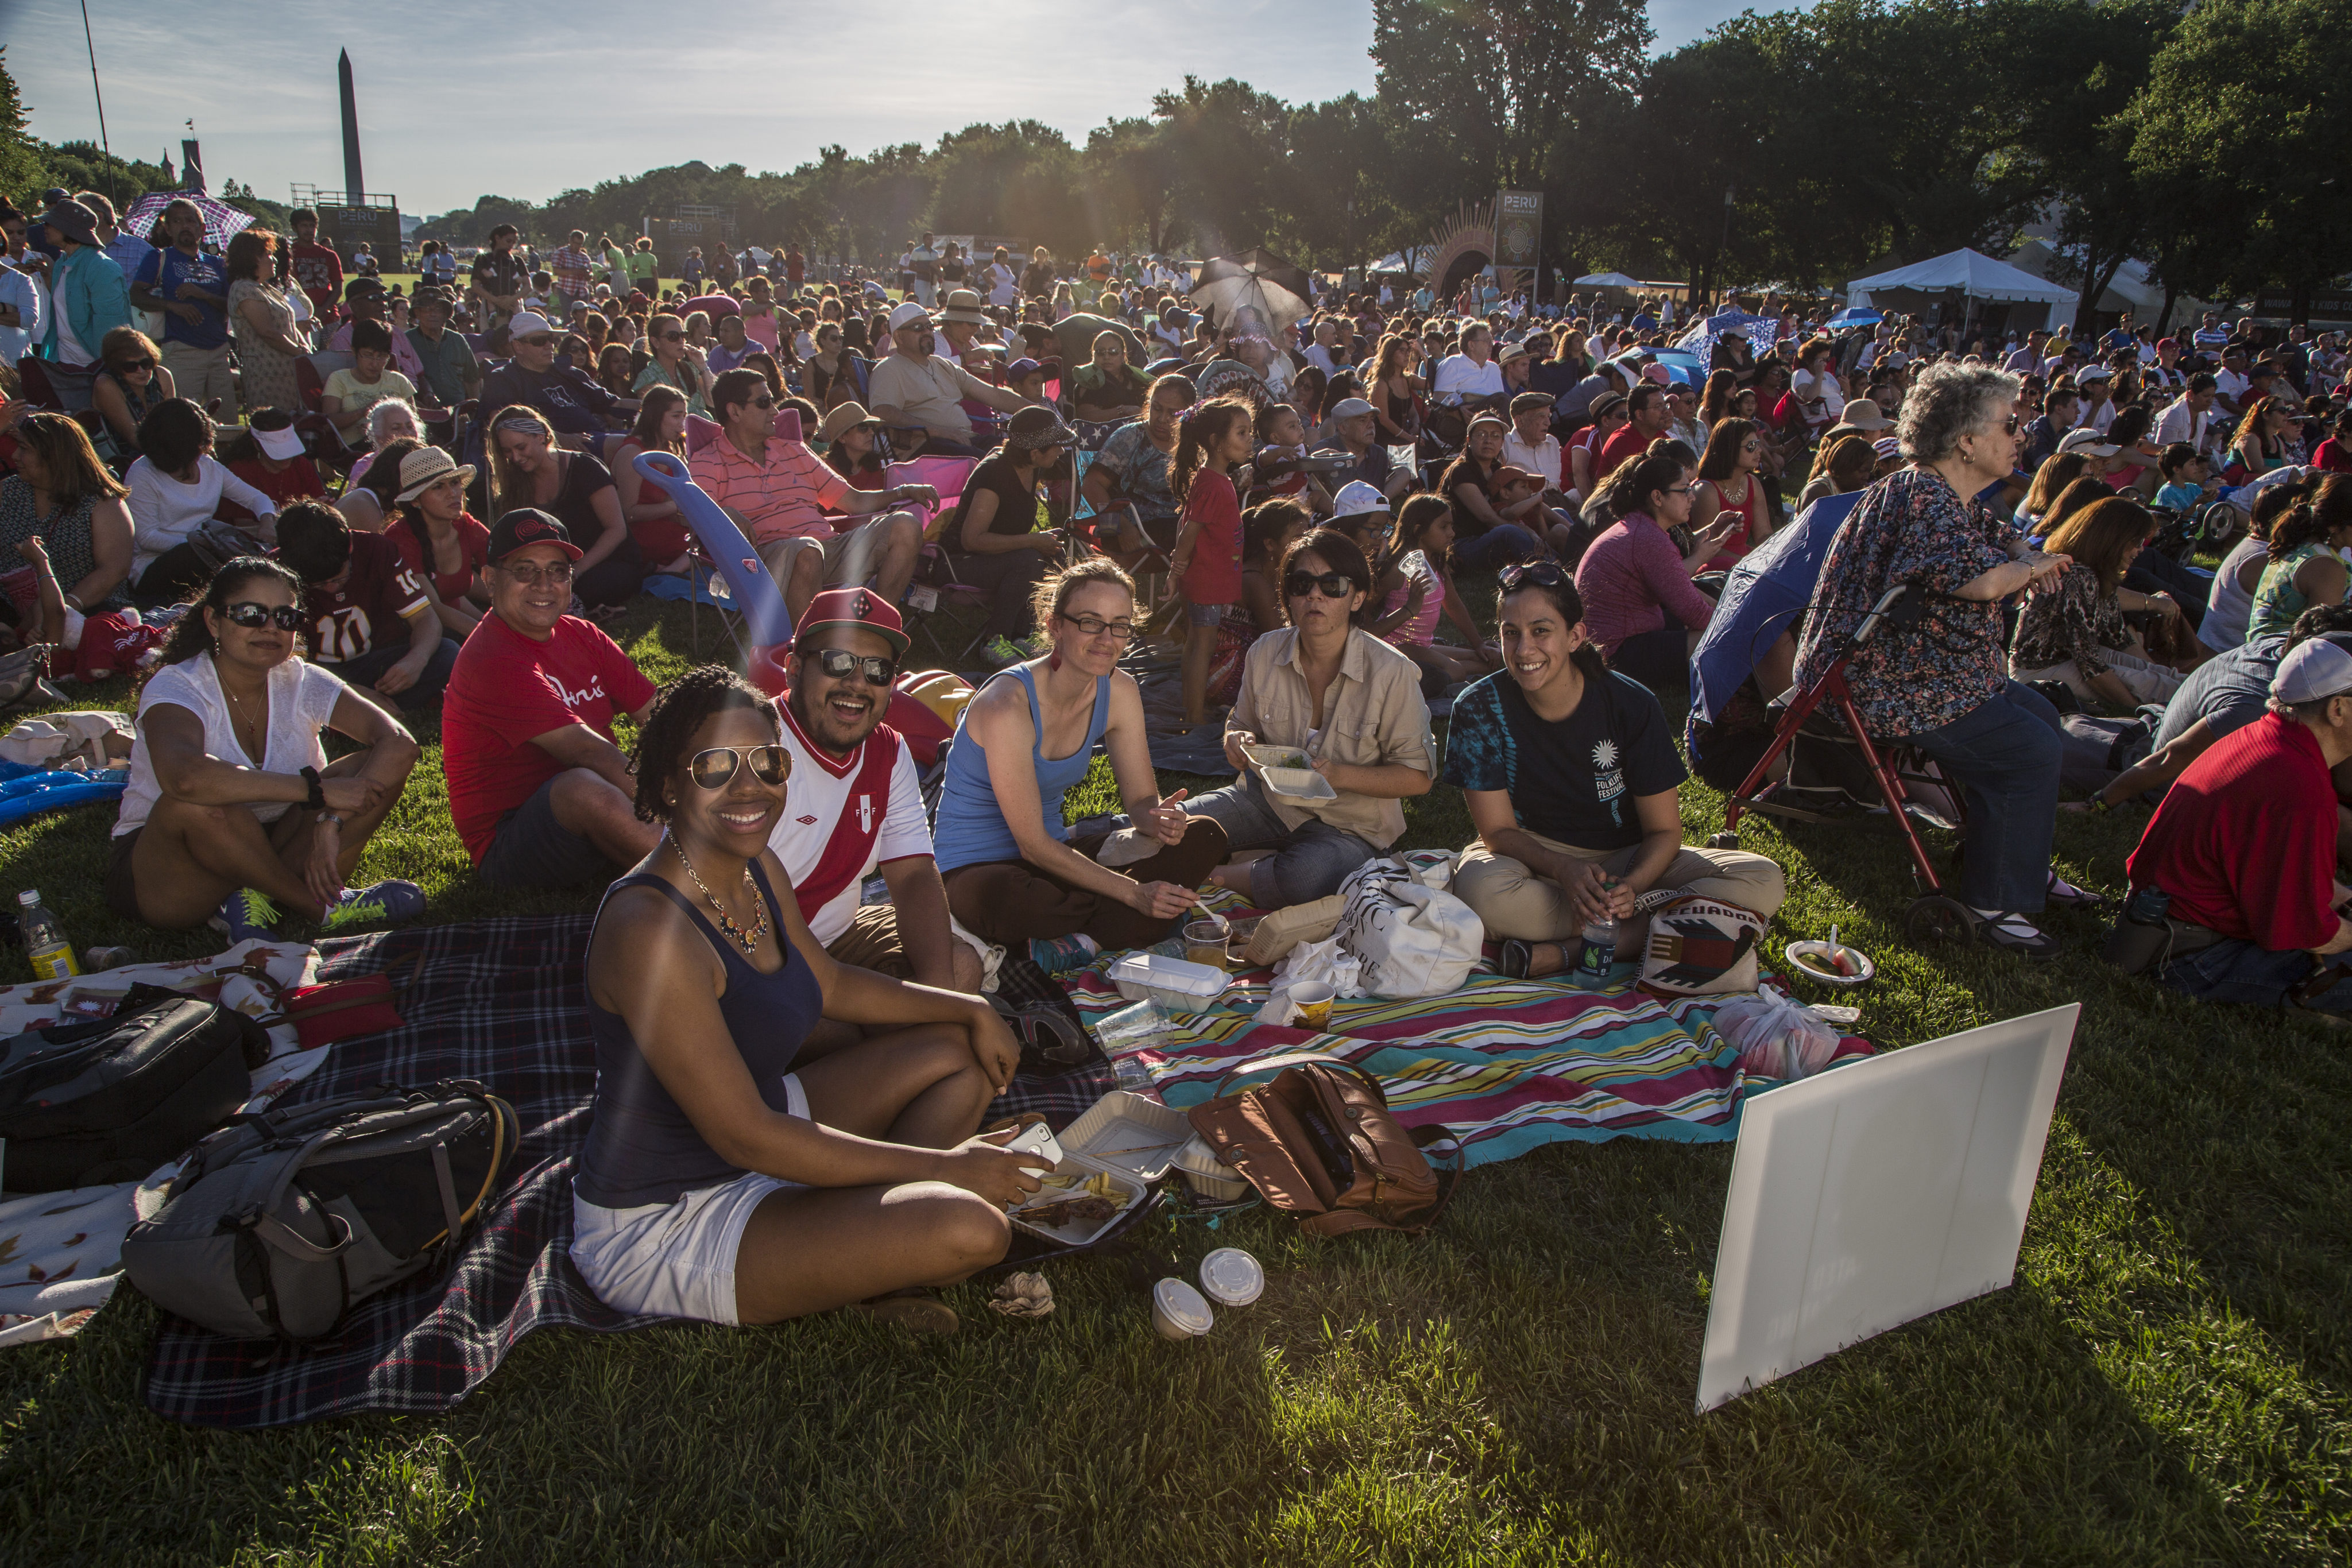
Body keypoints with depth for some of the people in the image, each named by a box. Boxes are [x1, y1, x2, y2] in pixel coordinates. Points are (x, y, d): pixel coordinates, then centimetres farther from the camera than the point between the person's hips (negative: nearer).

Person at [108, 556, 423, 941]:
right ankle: (321, 905, -19)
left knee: (378, 767, -15)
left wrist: (332, 821, -32)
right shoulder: (176, 687, -18)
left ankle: (257, 896, -22)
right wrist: (317, 790, -38)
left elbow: (400, 744, -19)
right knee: (201, 804, -38)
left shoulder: (302, 682, -6)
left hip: (263, 852, 4)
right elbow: (185, 776, -42)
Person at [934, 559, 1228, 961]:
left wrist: (1160, 820, -26)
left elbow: (1142, 799, 0)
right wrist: (1135, 893, -27)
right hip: (975, 869, -7)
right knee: (1007, 902, -44)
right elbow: (1033, 844, -24)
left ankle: (1085, 937, -23)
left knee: (1204, 837, -8)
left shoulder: (1119, 691, -4)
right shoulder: (1007, 705, -25)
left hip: (1055, 855, 7)